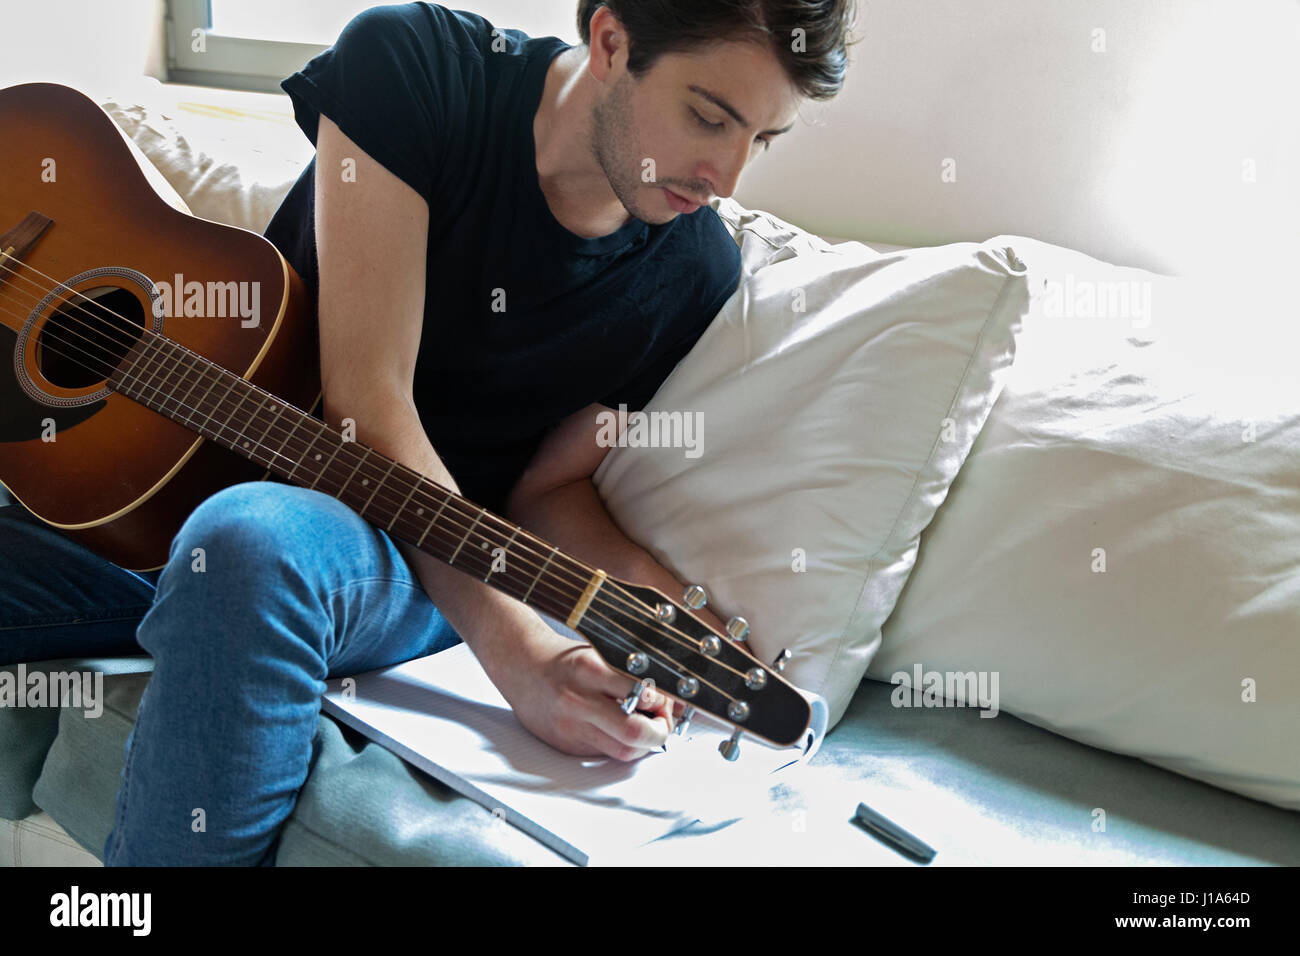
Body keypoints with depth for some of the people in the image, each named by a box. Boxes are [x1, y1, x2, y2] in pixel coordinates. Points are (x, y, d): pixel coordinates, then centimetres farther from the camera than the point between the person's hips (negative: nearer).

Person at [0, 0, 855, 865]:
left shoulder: (696, 274, -2)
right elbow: (366, 403, -18)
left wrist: (643, 584, -13)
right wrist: (515, 647, -26)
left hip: (417, 573, 0)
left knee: (253, 544, -37)